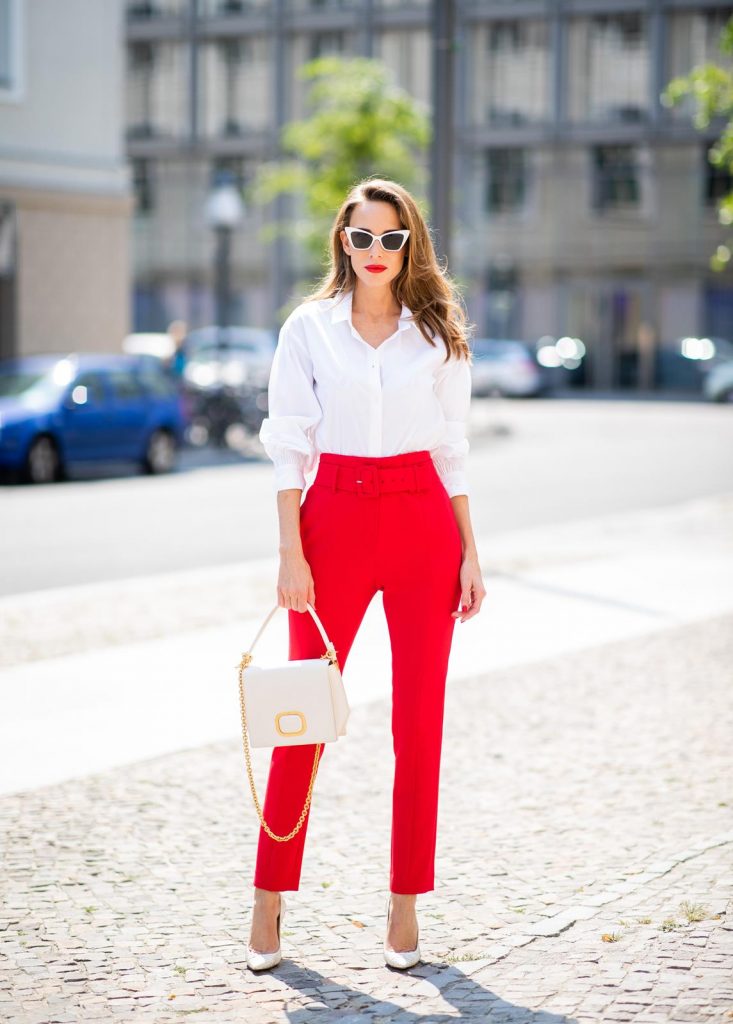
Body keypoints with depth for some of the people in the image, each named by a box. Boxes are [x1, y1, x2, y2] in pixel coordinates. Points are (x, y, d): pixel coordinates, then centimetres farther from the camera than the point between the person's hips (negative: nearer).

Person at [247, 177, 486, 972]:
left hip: (423, 523, 1)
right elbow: (289, 446, 1)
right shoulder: (309, 328, 3)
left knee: (419, 719, 2)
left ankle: (406, 906, 12)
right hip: (335, 518, -1)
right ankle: (269, 897, 12)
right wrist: (291, 552, -8)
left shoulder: (438, 332, 7)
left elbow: (452, 449, 9)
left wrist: (470, 552, 4)